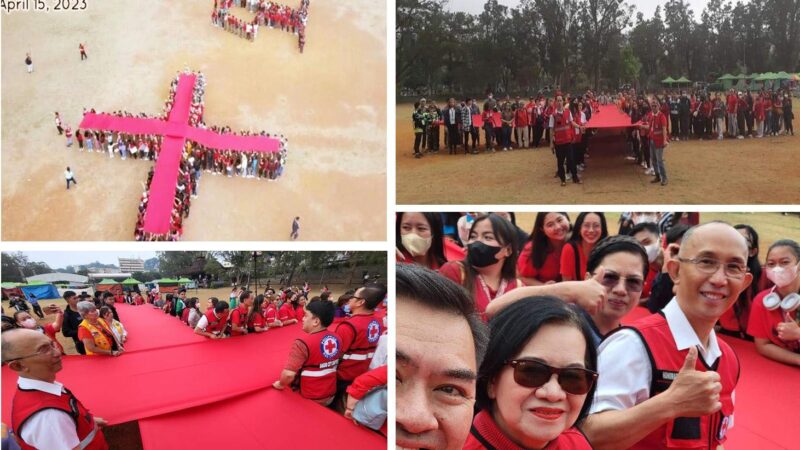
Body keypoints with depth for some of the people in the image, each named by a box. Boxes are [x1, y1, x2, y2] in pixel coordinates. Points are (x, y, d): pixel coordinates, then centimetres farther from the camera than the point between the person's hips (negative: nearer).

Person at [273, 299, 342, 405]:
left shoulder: (303, 343, -24)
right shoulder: (336, 339, -3)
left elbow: (289, 374, -30)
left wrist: (281, 384, -10)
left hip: (309, 400, -7)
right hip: (330, 396, 7)